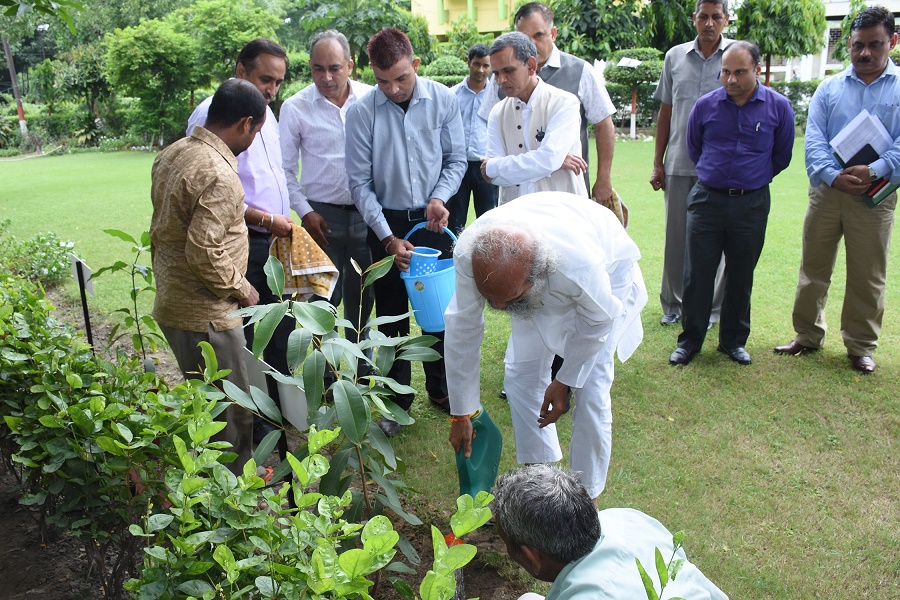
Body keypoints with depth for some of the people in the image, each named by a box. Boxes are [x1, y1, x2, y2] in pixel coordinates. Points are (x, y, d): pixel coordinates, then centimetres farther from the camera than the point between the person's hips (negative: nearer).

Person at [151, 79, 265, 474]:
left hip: (171, 303, 10)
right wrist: (241, 290, -13)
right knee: (231, 413, 5)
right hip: (205, 313, -10)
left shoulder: (173, 154, 7)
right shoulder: (219, 175, -24)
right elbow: (204, 251, -28)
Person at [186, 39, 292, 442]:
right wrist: (266, 219, -16)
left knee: (282, 328, 17)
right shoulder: (211, 115, -14)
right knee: (242, 337, 2)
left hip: (276, 240, 9)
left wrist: (287, 219, 15)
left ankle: (283, 405, 33)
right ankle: (249, 421, 16)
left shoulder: (265, 112, 15)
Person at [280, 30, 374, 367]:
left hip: (367, 213, 2)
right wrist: (305, 212, -5)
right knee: (325, 300, 5)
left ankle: (362, 366, 30)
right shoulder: (295, 107, -3)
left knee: (363, 297, 13)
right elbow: (285, 169, 3)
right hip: (323, 216, -1)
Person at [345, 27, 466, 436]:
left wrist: (440, 197, -16)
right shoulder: (362, 112, -11)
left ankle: (441, 390, 29)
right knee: (391, 315, 8)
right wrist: (388, 237, -12)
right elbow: (360, 181, -7)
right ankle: (397, 400, 22)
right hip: (386, 221, -1)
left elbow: (457, 158, 3)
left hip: (433, 220, 1)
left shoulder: (443, 100, -7)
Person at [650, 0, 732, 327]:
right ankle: (673, 303, 22)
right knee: (676, 236, 8)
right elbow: (665, 112, 12)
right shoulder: (675, 57, 9)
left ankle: (711, 307, 18)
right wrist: (657, 163, 9)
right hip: (679, 163, 2)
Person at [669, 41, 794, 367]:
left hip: (751, 204, 0)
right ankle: (690, 340, 13)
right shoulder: (705, 105, 0)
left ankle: (734, 340, 24)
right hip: (707, 199, 0)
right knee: (697, 273, 1)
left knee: (741, 276, 10)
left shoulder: (778, 107, -1)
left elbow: (782, 156, 13)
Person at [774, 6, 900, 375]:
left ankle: (861, 346, 21)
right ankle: (808, 335, 23)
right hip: (827, 192, 2)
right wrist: (832, 175, -18)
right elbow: (814, 140, -2)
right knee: (813, 269, 9)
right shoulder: (829, 89, 10)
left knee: (867, 277, 7)